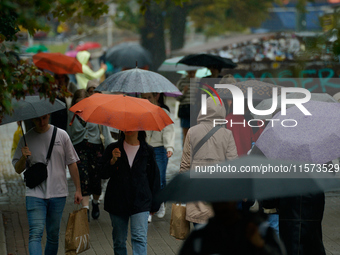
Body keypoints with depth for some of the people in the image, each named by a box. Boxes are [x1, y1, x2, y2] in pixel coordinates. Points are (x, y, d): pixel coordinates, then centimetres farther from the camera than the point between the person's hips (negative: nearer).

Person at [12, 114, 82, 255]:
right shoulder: (26, 139, 2)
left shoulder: (61, 135, 3)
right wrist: (23, 158, -15)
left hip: (58, 193, 1)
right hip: (35, 194, -1)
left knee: (53, 234, 9)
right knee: (35, 233, -15)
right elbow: (18, 169, 6)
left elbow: (71, 163, 7)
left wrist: (78, 190, 6)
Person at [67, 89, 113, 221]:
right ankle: (85, 208, -19)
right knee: (83, 177, -16)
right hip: (79, 149, 1)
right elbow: (69, 135, 15)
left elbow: (105, 131, 2)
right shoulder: (72, 115, 6)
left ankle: (95, 203, 29)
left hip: (96, 147, -1)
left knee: (96, 180, 0)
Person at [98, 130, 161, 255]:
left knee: (139, 238, -13)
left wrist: (154, 204, 10)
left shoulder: (147, 151, 2)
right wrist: (112, 161, -18)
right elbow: (103, 174, 0)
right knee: (119, 241, 9)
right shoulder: (113, 149, 3)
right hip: (117, 202, 2)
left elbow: (154, 178, 9)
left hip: (140, 202, -1)